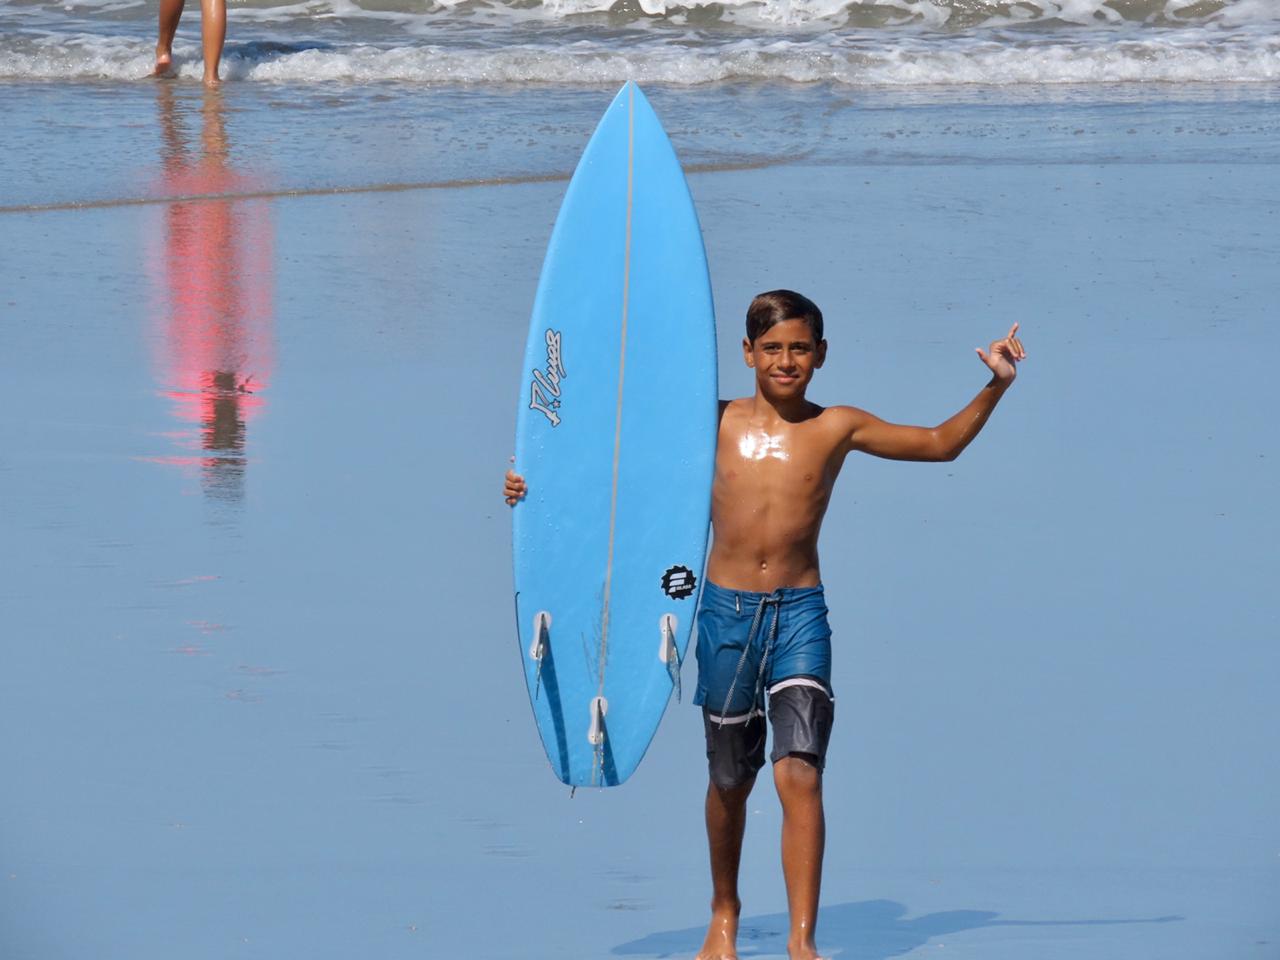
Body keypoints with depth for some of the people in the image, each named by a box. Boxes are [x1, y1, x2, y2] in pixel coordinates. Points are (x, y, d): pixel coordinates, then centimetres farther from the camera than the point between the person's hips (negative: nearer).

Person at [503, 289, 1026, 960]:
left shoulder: (837, 428, 2)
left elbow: (941, 444, 10)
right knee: (730, 779, 14)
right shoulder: (714, 423, 2)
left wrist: (995, 387, -1)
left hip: (800, 615, -1)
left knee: (799, 773, -16)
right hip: (725, 611, 1)